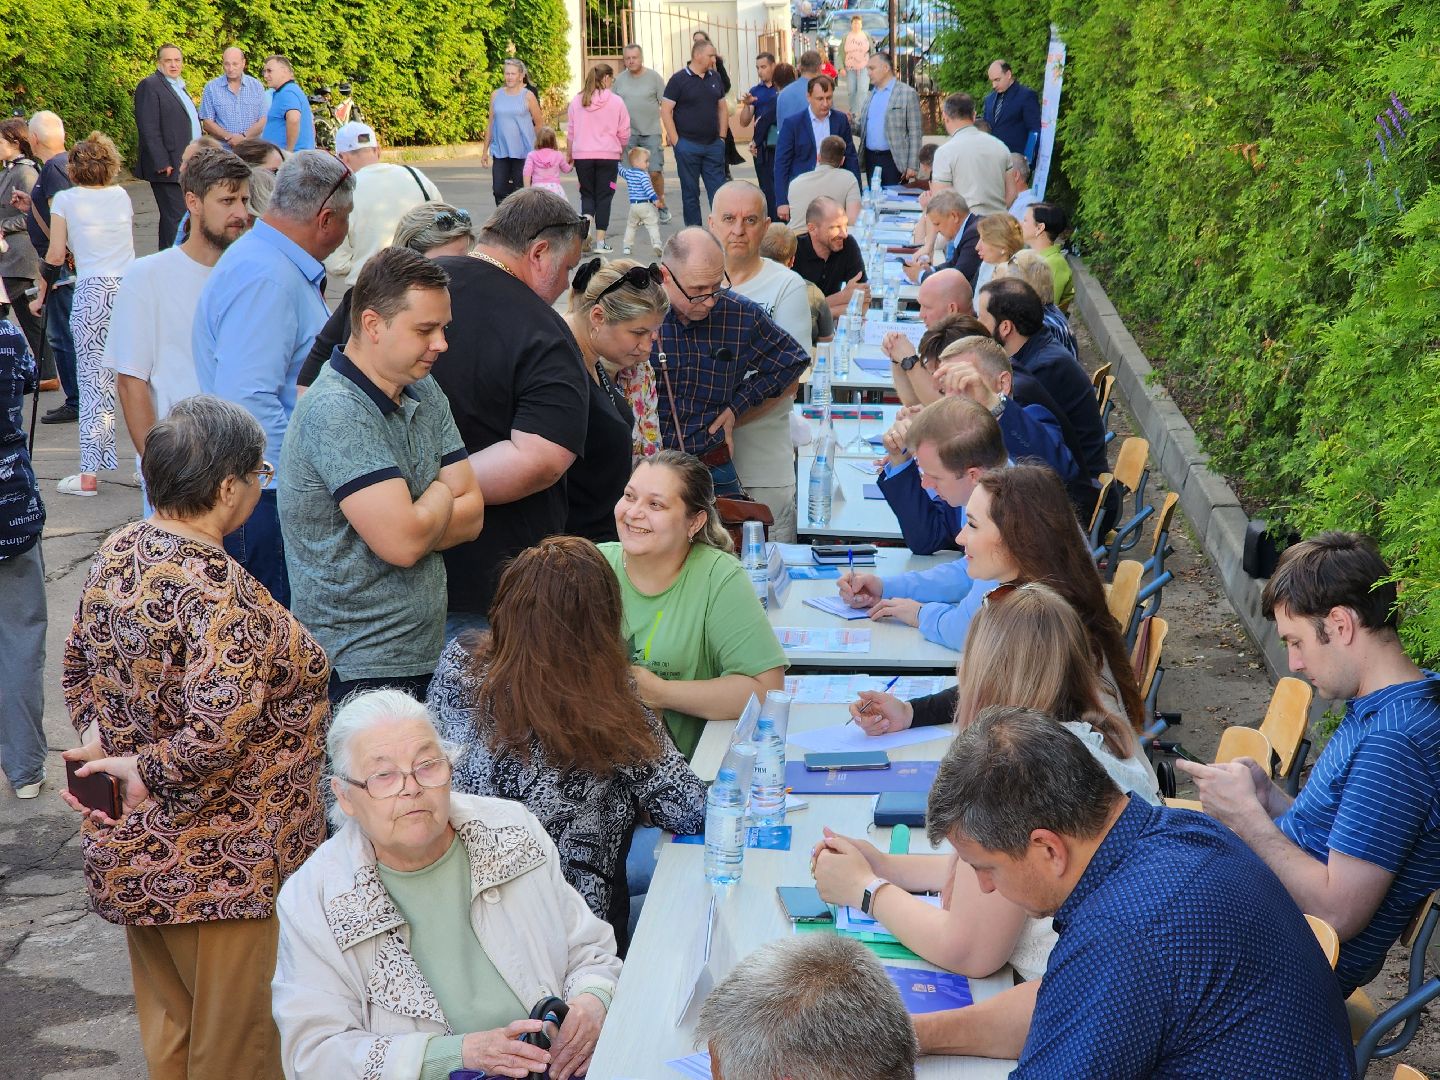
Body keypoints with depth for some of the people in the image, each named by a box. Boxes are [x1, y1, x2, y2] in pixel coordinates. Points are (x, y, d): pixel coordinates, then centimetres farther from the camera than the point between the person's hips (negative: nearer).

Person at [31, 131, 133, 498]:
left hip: (92, 292, -3)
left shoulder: (64, 199, 4)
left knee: (94, 384, -2)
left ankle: (89, 474, -3)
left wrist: (40, 296, 14)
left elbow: (55, 255, 1)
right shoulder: (121, 195, 15)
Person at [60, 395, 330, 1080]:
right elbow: (216, 734, -34)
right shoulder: (219, 593, -26)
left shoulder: (117, 555, 1)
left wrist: (99, 740, 1)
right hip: (216, 869, -9)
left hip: (132, 861, 9)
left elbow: (79, 670, 13)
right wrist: (142, 773, -18)